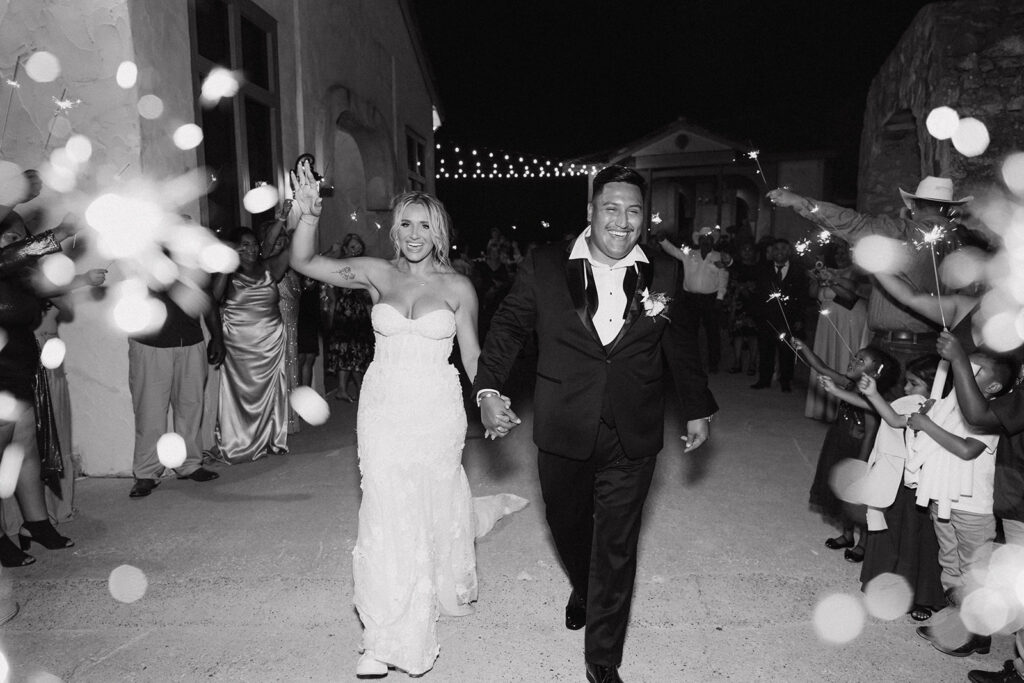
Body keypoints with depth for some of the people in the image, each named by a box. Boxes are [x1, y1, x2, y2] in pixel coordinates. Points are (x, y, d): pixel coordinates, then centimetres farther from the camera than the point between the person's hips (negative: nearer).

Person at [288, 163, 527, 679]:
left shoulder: (458, 286, -2)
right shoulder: (377, 273, -1)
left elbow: (473, 356, 2)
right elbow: (303, 263, -7)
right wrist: (308, 216, -23)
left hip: (437, 413, 0)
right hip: (383, 410, 0)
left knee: (436, 507, 16)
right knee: (387, 517, 2)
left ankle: (445, 589, 48)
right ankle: (385, 638, 19)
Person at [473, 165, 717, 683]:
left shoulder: (662, 278, 1)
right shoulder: (544, 266, -4)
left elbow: (682, 347, 11)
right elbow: (508, 326, -1)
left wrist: (697, 409, 16)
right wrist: (488, 389, -13)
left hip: (632, 442, 0)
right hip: (563, 434, 1)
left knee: (617, 550, 6)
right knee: (567, 526, 21)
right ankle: (582, 589, 55)